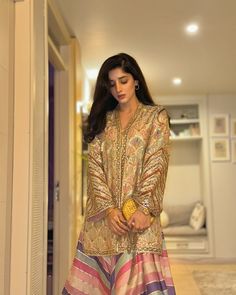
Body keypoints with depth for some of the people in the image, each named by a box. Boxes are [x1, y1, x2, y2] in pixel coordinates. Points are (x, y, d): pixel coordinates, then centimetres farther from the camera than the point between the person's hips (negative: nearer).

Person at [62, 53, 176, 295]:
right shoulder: (102, 120, 15)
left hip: (139, 215, -3)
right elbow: (94, 166, 5)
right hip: (103, 216, 3)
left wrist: (144, 208, -15)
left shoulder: (156, 116, 8)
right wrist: (109, 208, -8)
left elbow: (156, 164, -3)